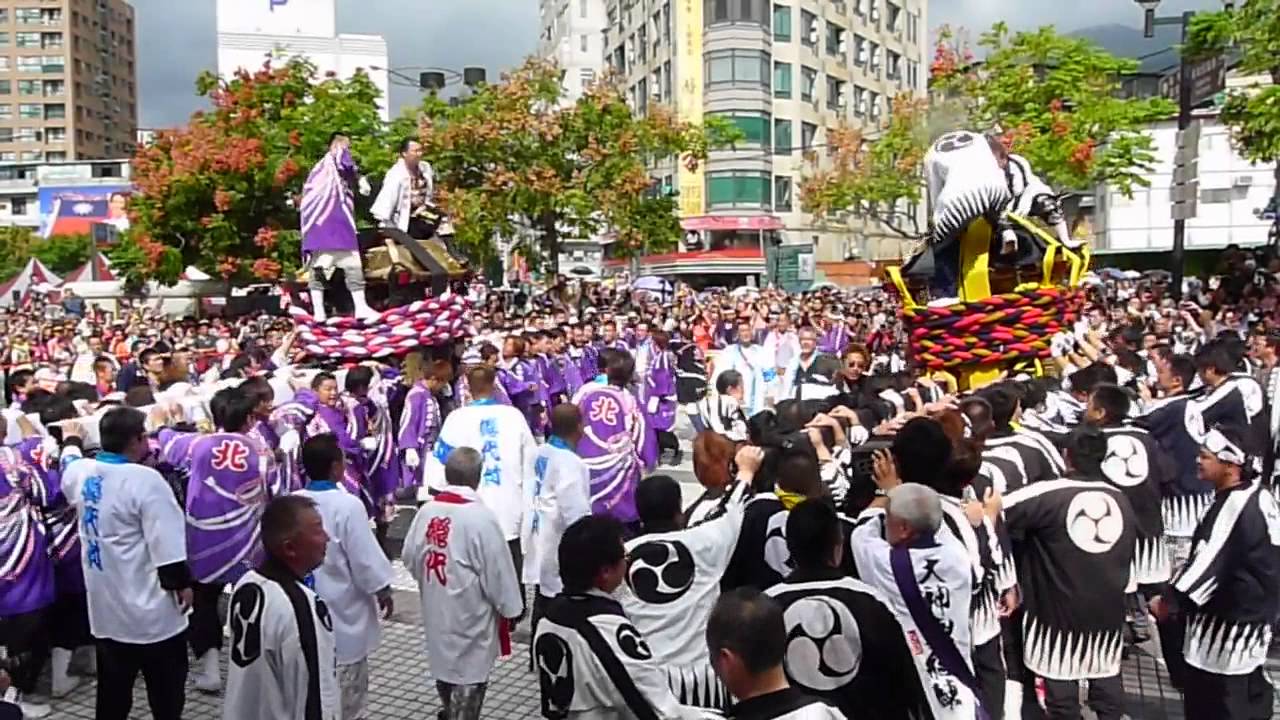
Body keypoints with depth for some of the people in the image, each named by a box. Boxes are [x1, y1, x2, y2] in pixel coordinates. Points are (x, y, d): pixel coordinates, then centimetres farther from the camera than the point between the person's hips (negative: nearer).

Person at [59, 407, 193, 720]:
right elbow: (166, 544, -23)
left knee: (112, 695, 19)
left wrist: (71, 441, 48)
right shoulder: (145, 479, -22)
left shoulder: (80, 472, 1)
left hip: (105, 609, 7)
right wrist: (182, 583, -10)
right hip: (151, 611, -7)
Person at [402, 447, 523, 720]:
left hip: (436, 610, 7)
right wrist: (510, 609, -4)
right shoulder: (482, 517, -23)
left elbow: (410, 558, 6)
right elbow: (498, 572, -18)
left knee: (445, 664, 26)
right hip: (470, 615, -7)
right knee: (469, 676, 8)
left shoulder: (426, 511, -6)